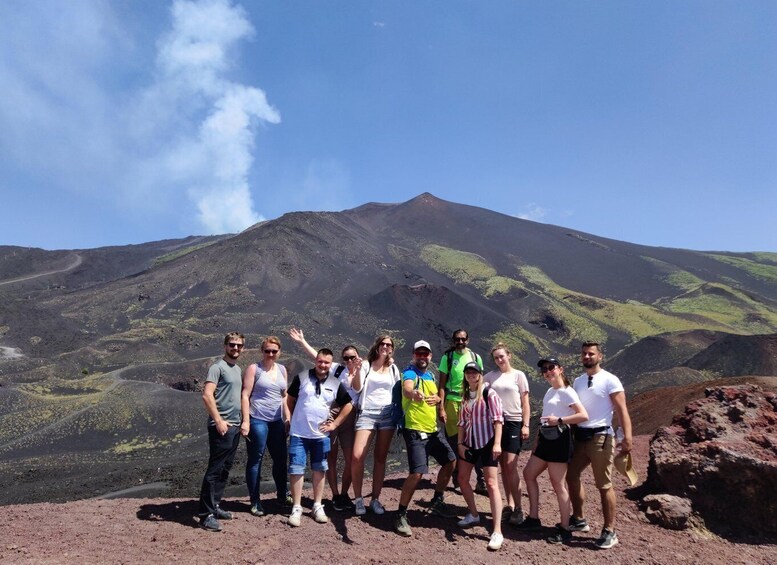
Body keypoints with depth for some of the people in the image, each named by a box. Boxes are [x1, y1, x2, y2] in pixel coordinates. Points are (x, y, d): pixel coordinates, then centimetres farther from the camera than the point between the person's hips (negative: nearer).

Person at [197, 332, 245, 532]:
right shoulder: (218, 367, -10)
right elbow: (207, 395, -18)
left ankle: (214, 505, 26)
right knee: (215, 470, -4)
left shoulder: (237, 369, 15)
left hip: (234, 426, 8)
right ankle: (206, 514, 2)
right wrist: (218, 420, -20)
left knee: (225, 470, 15)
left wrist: (242, 421, 14)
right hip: (221, 427, -8)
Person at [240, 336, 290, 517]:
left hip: (277, 421, 5)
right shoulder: (254, 369, -4)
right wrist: (245, 421, -13)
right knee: (255, 460, 2)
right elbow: (245, 395, -7)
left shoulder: (282, 369, 12)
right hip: (257, 420, -5)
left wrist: (287, 418, 11)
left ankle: (282, 493, 31)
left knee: (280, 458, 12)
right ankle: (255, 502, 12)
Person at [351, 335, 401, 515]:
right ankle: (358, 499, 1)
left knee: (380, 458, 5)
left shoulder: (393, 369, 13)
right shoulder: (366, 365, 4)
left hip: (387, 414, 3)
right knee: (357, 456, -14)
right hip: (367, 414, -3)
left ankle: (375, 499, 14)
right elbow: (357, 388, -5)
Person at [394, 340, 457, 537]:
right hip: (416, 432, -9)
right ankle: (401, 516, -2)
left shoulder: (430, 374, 11)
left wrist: (437, 398, -1)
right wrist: (413, 393, -62)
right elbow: (406, 389, -37)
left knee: (450, 462, 16)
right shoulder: (410, 373, -14)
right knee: (417, 473, -17)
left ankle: (437, 501, 35)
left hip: (434, 429, 9)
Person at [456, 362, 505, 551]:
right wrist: (460, 443, 4)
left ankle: (497, 532, -11)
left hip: (487, 442, -7)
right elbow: (462, 422, 12)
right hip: (470, 442, 7)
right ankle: (473, 515, 33)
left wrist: (497, 444, -21)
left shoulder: (489, 394, -10)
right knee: (462, 478, 13)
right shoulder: (465, 396, 9)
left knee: (491, 483, -11)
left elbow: (497, 419, -14)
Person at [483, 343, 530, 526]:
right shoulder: (491, 376, 7)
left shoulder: (518, 375, 0)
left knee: (511, 467, -8)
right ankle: (509, 505, 20)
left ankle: (518, 508, 3)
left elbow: (525, 402, 0)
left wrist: (526, 425, -5)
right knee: (503, 467, 9)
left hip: (514, 423, -3)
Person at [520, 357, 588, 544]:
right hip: (545, 438, 10)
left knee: (558, 485, -4)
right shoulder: (550, 391, 15)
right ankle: (533, 518, 25)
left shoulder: (566, 392, -11)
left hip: (559, 439, -10)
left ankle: (565, 530, 6)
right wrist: (538, 439, 16)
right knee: (529, 474, 14)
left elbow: (584, 416, -22)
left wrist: (559, 420, -22)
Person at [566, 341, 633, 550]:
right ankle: (578, 519, 31)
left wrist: (627, 438, -24)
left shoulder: (610, 380, -7)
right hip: (580, 436, 7)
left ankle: (609, 531, 11)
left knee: (604, 485, -2)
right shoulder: (578, 381, 12)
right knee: (571, 476, 14)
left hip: (600, 437, -7)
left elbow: (622, 410, -14)